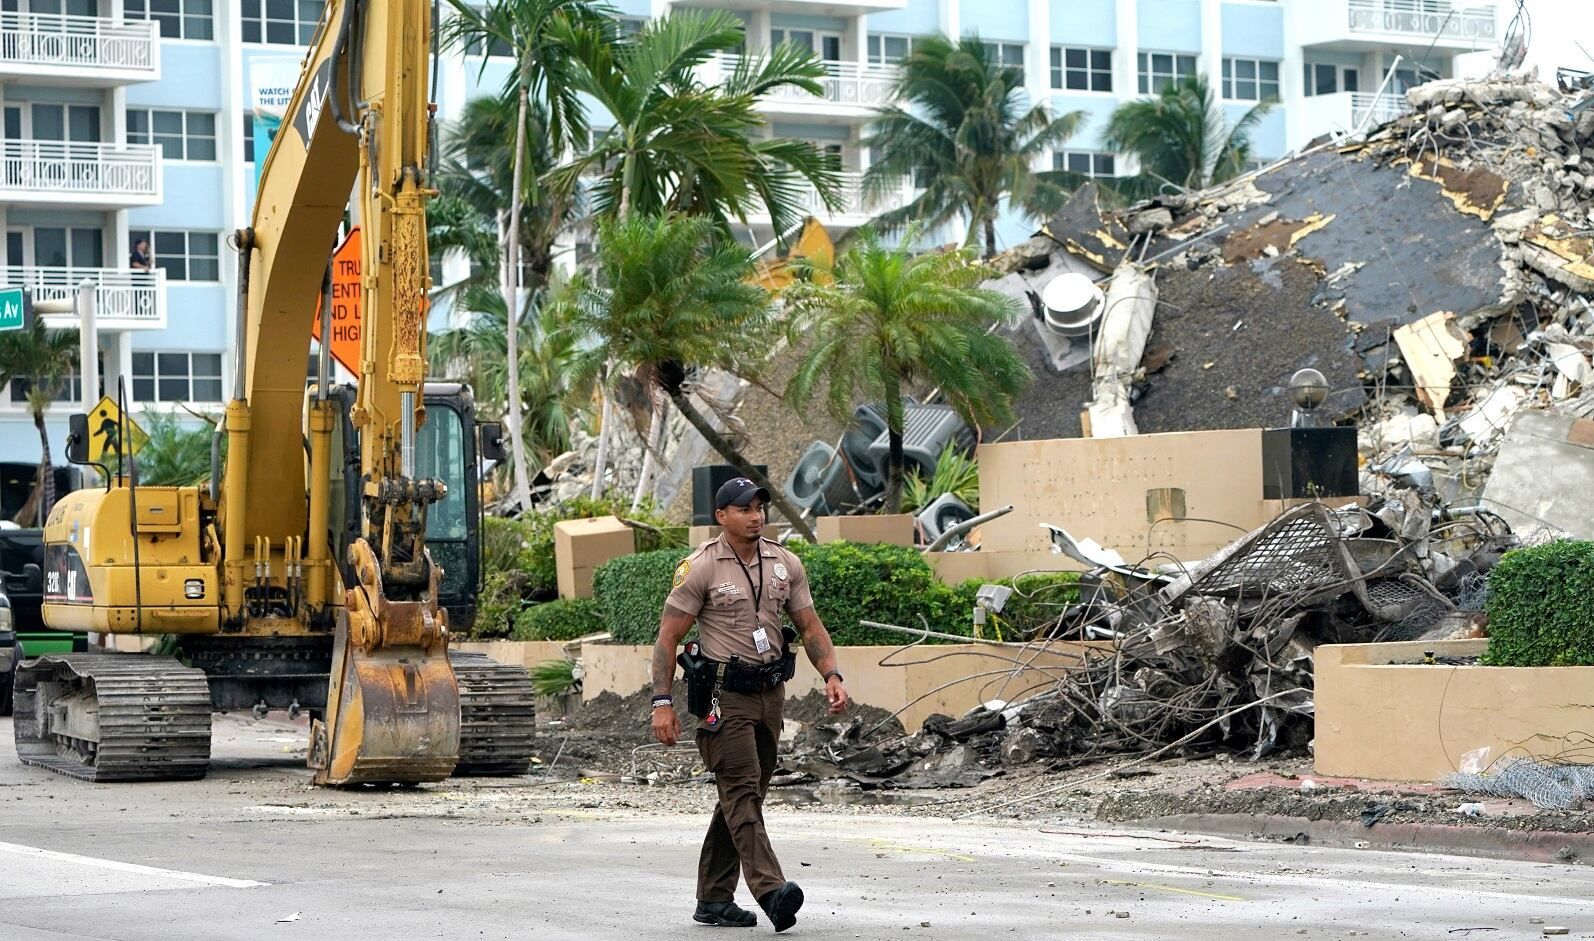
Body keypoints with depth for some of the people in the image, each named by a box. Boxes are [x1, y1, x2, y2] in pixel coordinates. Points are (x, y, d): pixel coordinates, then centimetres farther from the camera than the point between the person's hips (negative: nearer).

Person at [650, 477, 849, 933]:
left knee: (745, 794, 10)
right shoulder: (700, 567, -7)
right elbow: (668, 637, -6)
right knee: (742, 790, -16)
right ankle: (770, 890, -28)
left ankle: (713, 899, 17)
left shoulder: (785, 564, 9)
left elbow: (810, 626, 14)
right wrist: (662, 703, -13)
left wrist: (832, 676, -2)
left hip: (771, 692, 6)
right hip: (724, 694, -6)